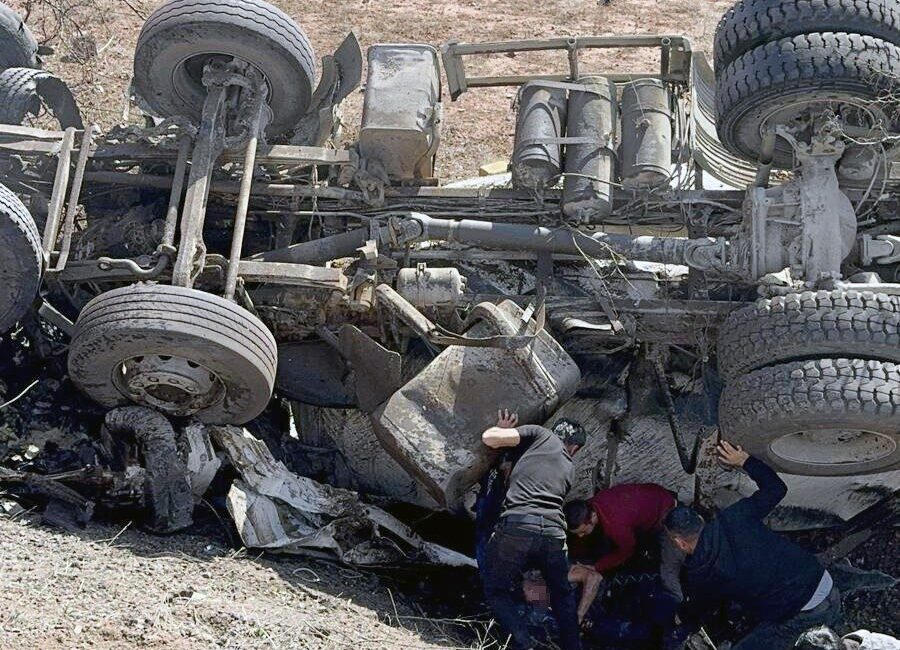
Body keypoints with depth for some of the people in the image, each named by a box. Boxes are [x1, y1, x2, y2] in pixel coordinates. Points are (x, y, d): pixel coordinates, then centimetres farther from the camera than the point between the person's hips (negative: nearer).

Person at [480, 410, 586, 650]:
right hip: (554, 532, 4)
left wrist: (502, 429, 28)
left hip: (517, 525, -4)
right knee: (562, 594, 29)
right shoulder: (568, 469, 29)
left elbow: (489, 437, 7)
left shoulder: (540, 435, 16)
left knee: (496, 590, 15)